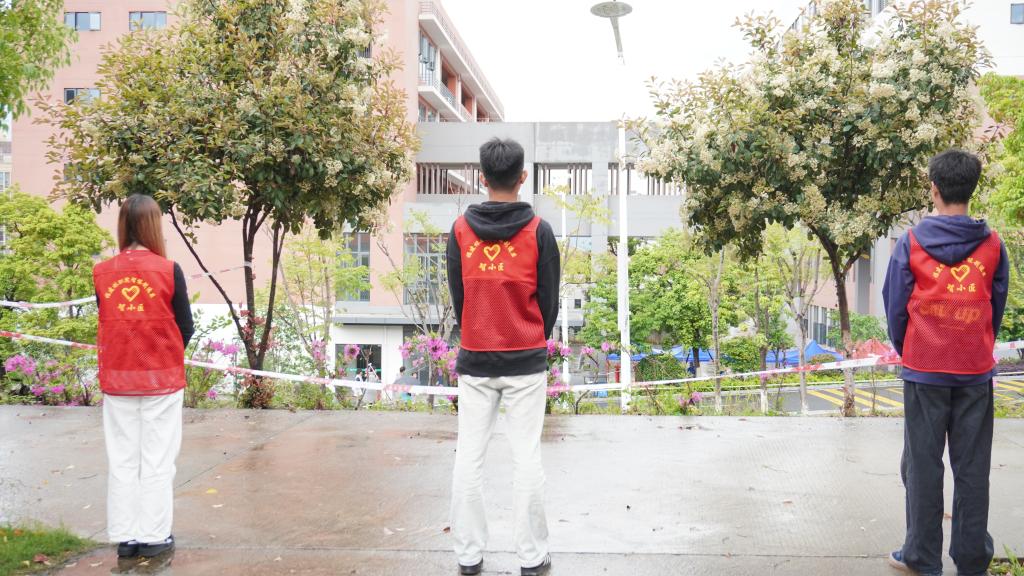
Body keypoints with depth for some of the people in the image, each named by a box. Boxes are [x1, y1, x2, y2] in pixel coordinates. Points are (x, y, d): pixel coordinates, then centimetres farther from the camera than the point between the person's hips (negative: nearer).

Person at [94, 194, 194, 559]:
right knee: (157, 461, 5)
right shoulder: (168, 270, -9)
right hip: (161, 378, -3)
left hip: (116, 378, 3)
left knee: (121, 460, 10)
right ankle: (153, 536, 10)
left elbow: (104, 323, 6)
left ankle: (125, 537, 16)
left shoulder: (102, 273, -1)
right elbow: (185, 327, -4)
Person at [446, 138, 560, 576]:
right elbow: (549, 298, 0)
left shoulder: (460, 229, 0)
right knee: (526, 457, 4)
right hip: (526, 362, -1)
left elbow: (457, 295, 5)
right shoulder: (538, 231, -4)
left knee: (468, 457, 7)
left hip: (474, 360, 1)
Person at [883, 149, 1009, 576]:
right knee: (972, 468, 8)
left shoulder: (911, 243, -6)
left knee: (923, 466, 6)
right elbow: (997, 309, 7)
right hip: (976, 371, 2)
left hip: (924, 370, -2)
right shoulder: (992, 245, 1)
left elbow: (894, 306, -2)